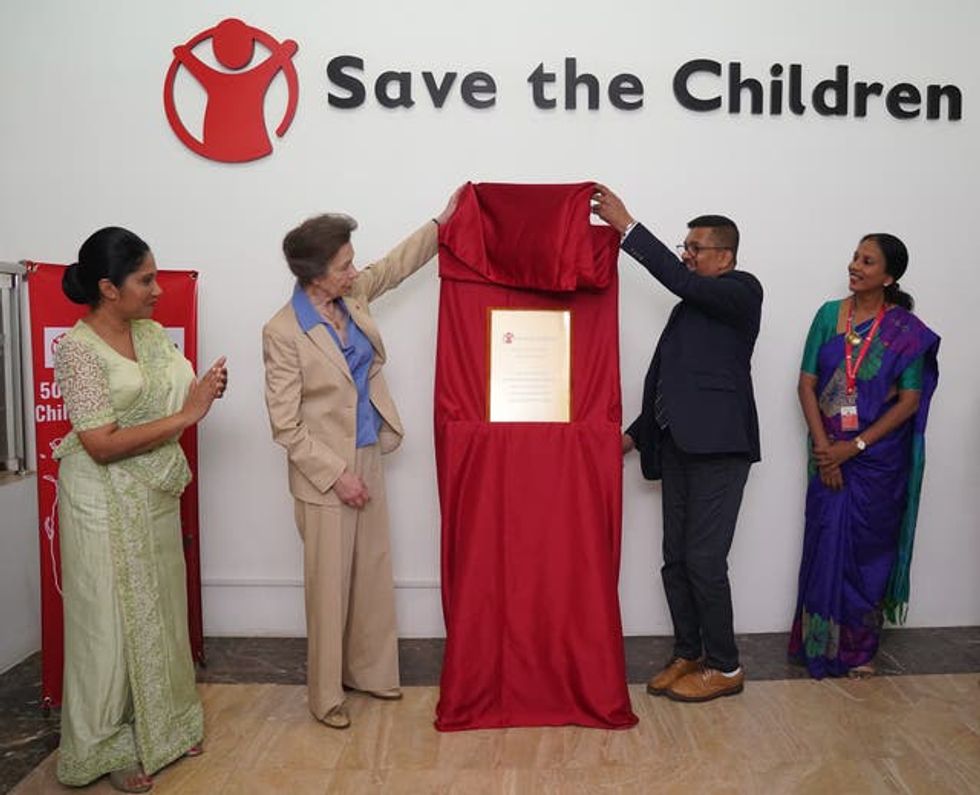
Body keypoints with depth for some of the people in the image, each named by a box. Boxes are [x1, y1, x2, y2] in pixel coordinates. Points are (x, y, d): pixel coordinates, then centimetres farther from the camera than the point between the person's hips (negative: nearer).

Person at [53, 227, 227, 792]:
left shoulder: (153, 333, 4)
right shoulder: (78, 348, -17)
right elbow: (102, 445, -22)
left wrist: (205, 390, -7)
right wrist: (185, 415, -24)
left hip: (157, 494, 7)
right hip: (107, 503, -6)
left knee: (161, 608, 16)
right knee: (112, 618, 6)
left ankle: (162, 722, 34)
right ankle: (106, 746, 26)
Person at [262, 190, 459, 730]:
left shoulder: (352, 295, 0)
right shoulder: (282, 333, -19)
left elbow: (395, 266, 20)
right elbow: (286, 426, -17)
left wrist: (441, 224, 18)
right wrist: (337, 475, -17)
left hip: (368, 459, 7)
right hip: (326, 472, -7)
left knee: (373, 573, 16)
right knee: (330, 583, 4)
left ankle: (368, 670, 35)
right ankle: (326, 694, 23)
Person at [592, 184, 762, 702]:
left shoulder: (742, 291, -5)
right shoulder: (690, 306, 19)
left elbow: (679, 280, -23)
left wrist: (626, 226, -21)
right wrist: (637, 433, 17)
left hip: (718, 447, -8)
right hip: (678, 446, 8)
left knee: (704, 561, -4)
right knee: (676, 561, 11)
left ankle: (724, 668, 12)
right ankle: (688, 656, 24)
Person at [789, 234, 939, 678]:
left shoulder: (906, 331, -5)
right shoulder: (829, 315, 1)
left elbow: (909, 401, -7)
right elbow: (807, 384, -1)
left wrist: (855, 446, -15)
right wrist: (823, 445, -10)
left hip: (879, 457, -1)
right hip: (830, 453, 2)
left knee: (868, 548, 7)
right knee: (826, 542, 5)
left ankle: (859, 649, 23)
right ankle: (821, 645, 19)